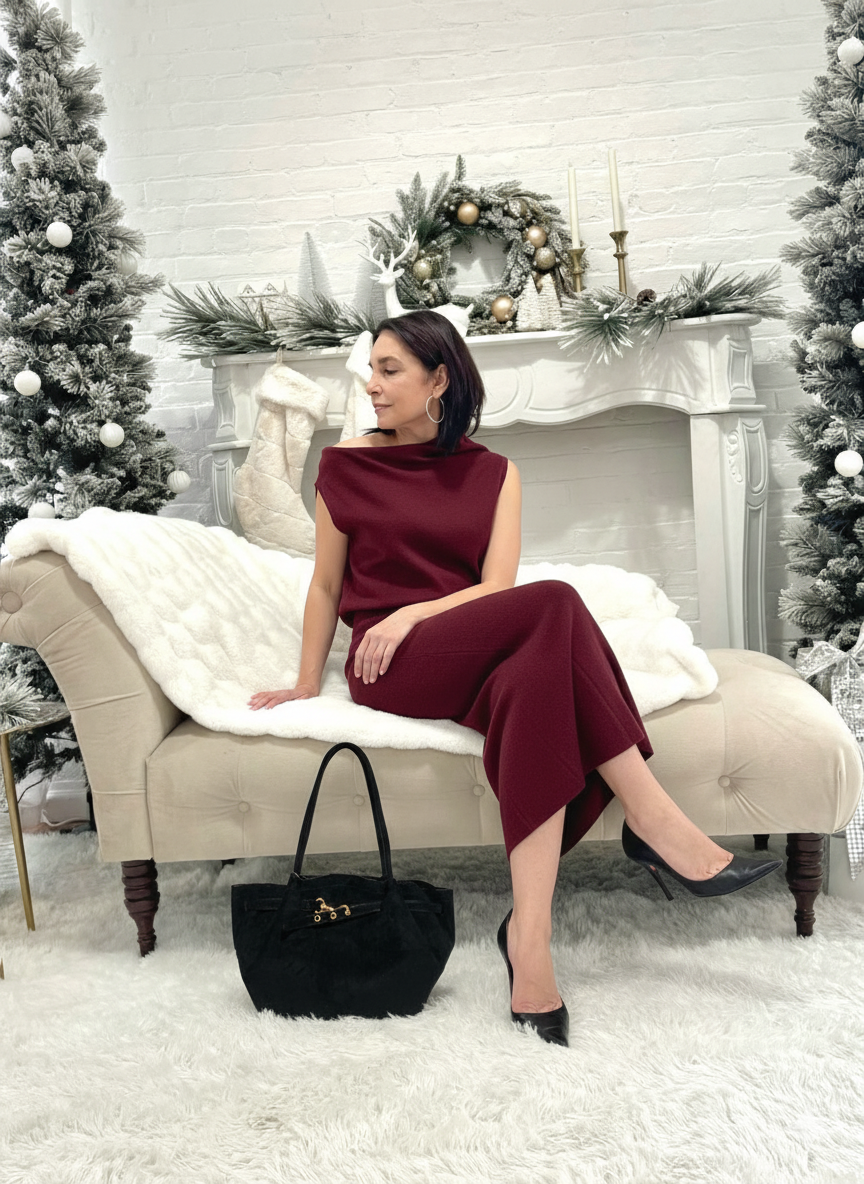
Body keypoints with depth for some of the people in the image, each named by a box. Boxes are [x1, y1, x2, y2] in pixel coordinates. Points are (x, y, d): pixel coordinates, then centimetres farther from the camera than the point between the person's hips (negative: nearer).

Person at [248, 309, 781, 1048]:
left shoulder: (492, 474, 11)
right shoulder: (346, 467, 7)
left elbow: (496, 586, 0)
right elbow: (326, 585, 12)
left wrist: (413, 612, -15)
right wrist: (306, 688, 12)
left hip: (479, 660, 3)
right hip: (388, 670, -3)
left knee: (534, 676, -37)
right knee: (554, 605, -30)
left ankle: (529, 935, -36)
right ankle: (657, 825, -28)